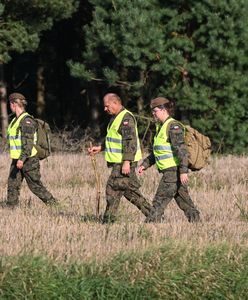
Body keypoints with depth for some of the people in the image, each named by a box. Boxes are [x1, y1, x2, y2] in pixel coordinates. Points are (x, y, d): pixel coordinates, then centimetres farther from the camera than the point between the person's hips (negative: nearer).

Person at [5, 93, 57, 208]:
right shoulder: (15, 120, 15)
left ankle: (53, 204, 6)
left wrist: (22, 159, -28)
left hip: (28, 160, -9)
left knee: (35, 185, -3)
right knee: (12, 185, 3)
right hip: (17, 160, 9)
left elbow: (29, 142, -22)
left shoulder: (27, 120, -15)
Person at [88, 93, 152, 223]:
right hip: (118, 162, 10)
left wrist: (126, 162, -28)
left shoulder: (126, 118, -16)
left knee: (113, 189, -8)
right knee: (130, 190, 12)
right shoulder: (116, 118, 17)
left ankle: (108, 220, -4)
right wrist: (100, 148, 19)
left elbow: (130, 141, -23)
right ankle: (151, 213, 16)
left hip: (124, 163, -10)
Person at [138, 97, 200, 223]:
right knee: (184, 202, 10)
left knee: (159, 201, -9)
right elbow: (156, 152, 26)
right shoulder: (161, 127, 17)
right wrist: (145, 164, 19)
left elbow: (181, 149, -21)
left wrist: (183, 171, -28)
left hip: (174, 170, -10)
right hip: (170, 171, 10)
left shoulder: (173, 127, -13)